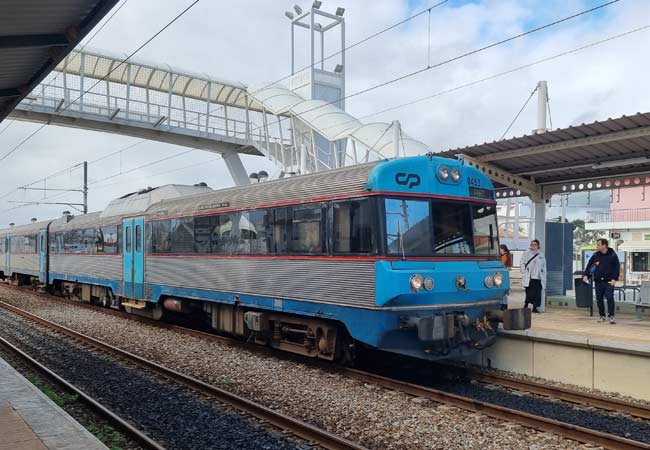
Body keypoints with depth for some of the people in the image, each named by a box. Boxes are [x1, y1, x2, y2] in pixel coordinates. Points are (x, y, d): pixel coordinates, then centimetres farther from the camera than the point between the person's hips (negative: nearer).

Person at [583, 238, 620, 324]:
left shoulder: (612, 255, -2)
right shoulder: (595, 255, 7)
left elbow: (617, 268, -2)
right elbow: (589, 266, 12)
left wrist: (614, 279, -10)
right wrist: (586, 275, 0)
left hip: (609, 281, -4)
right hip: (598, 281, 4)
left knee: (610, 298, -10)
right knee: (599, 299, 8)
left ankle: (611, 316, -5)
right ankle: (602, 316, 19)